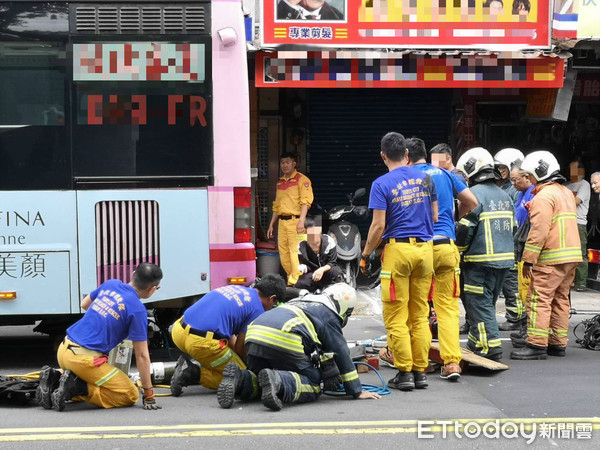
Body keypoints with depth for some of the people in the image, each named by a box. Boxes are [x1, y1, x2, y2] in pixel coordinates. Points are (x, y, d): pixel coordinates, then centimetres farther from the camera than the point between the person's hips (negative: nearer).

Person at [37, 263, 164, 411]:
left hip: (64, 349, 8)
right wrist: (148, 395, -2)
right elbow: (141, 355, -8)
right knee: (130, 395, 2)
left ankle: (53, 380, 5)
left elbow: (84, 304, 30)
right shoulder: (137, 310, -10)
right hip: (85, 359, -8)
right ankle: (77, 387, -12)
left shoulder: (111, 284, 10)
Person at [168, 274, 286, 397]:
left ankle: (188, 361, 14)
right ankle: (194, 373, -8)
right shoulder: (257, 310, 2)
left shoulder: (236, 288, 25)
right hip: (202, 343, -8)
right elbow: (240, 348, 7)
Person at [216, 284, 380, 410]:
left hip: (254, 336, 7)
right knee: (312, 386, 3)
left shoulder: (301, 301, 39)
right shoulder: (329, 316, 16)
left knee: (257, 383, 23)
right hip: (284, 340, -7)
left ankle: (238, 379, -11)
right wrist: (357, 392, 17)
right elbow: (342, 354, 12)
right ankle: (278, 382, -27)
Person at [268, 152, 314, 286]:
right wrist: (271, 225, 21)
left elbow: (305, 201, -11)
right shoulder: (280, 182, 20)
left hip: (295, 220, -7)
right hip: (282, 221, 7)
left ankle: (295, 281, -12)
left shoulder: (302, 179, -2)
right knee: (283, 252, 5)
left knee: (295, 251, -12)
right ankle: (291, 277, 14)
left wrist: (301, 220, -22)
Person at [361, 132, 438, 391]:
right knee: (420, 315, 9)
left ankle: (404, 372, 0)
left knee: (396, 317, 1)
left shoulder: (381, 184, -7)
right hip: (425, 247, 5)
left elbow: (378, 226, -10)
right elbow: (434, 216, 14)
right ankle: (420, 371, 10)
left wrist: (365, 255, 1)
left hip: (398, 249, -5)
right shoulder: (425, 179, 7)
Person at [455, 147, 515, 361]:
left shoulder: (474, 194, -12)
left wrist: (457, 254, -2)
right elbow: (512, 227, 19)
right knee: (487, 302, 17)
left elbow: (464, 230, -15)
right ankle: (476, 341, 25)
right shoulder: (504, 195, 15)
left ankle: (491, 346, -8)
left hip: (481, 261, -8)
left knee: (479, 303, -4)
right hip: (506, 258, 8)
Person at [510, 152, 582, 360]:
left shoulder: (544, 197, -13)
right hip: (572, 256, 9)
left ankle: (536, 345, -11)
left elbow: (539, 231, -18)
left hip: (551, 259, -9)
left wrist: (528, 260, -15)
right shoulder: (566, 193, 18)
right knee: (560, 299, 13)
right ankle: (558, 343, 16)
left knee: (539, 299, -8)